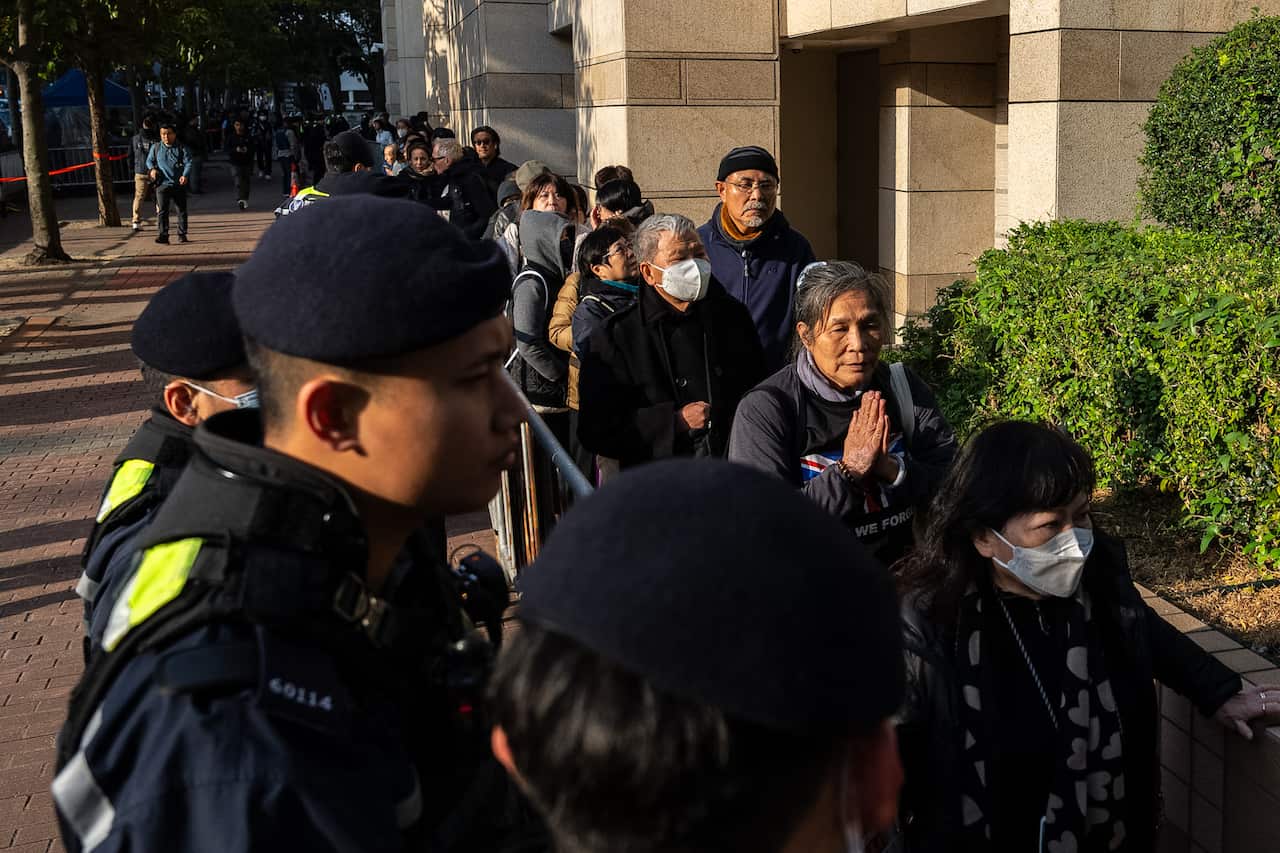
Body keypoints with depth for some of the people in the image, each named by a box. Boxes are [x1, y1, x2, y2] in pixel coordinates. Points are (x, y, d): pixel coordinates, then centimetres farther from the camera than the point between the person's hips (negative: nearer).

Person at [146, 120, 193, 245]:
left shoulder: (181, 148, 3)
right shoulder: (156, 148, 9)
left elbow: (188, 162, -5)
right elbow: (149, 160, 20)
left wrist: (185, 175, -22)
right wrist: (152, 168, -3)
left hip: (179, 184, 0)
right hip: (162, 183, 0)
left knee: (182, 210, 8)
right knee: (162, 210, -11)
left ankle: (182, 234, 19)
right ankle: (163, 235, -14)